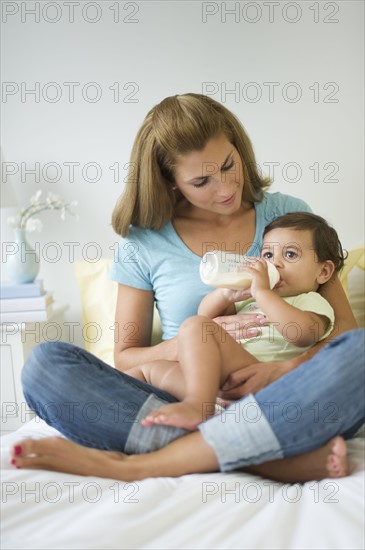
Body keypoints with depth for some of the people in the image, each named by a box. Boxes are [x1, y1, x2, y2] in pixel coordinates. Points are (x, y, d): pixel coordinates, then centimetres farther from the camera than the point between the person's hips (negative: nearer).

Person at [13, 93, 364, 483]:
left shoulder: (287, 215, 8)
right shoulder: (143, 244, 6)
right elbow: (124, 358, 8)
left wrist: (286, 369, -17)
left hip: (281, 408, 0)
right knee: (45, 364, -21)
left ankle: (139, 465, -28)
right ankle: (275, 461, -29)